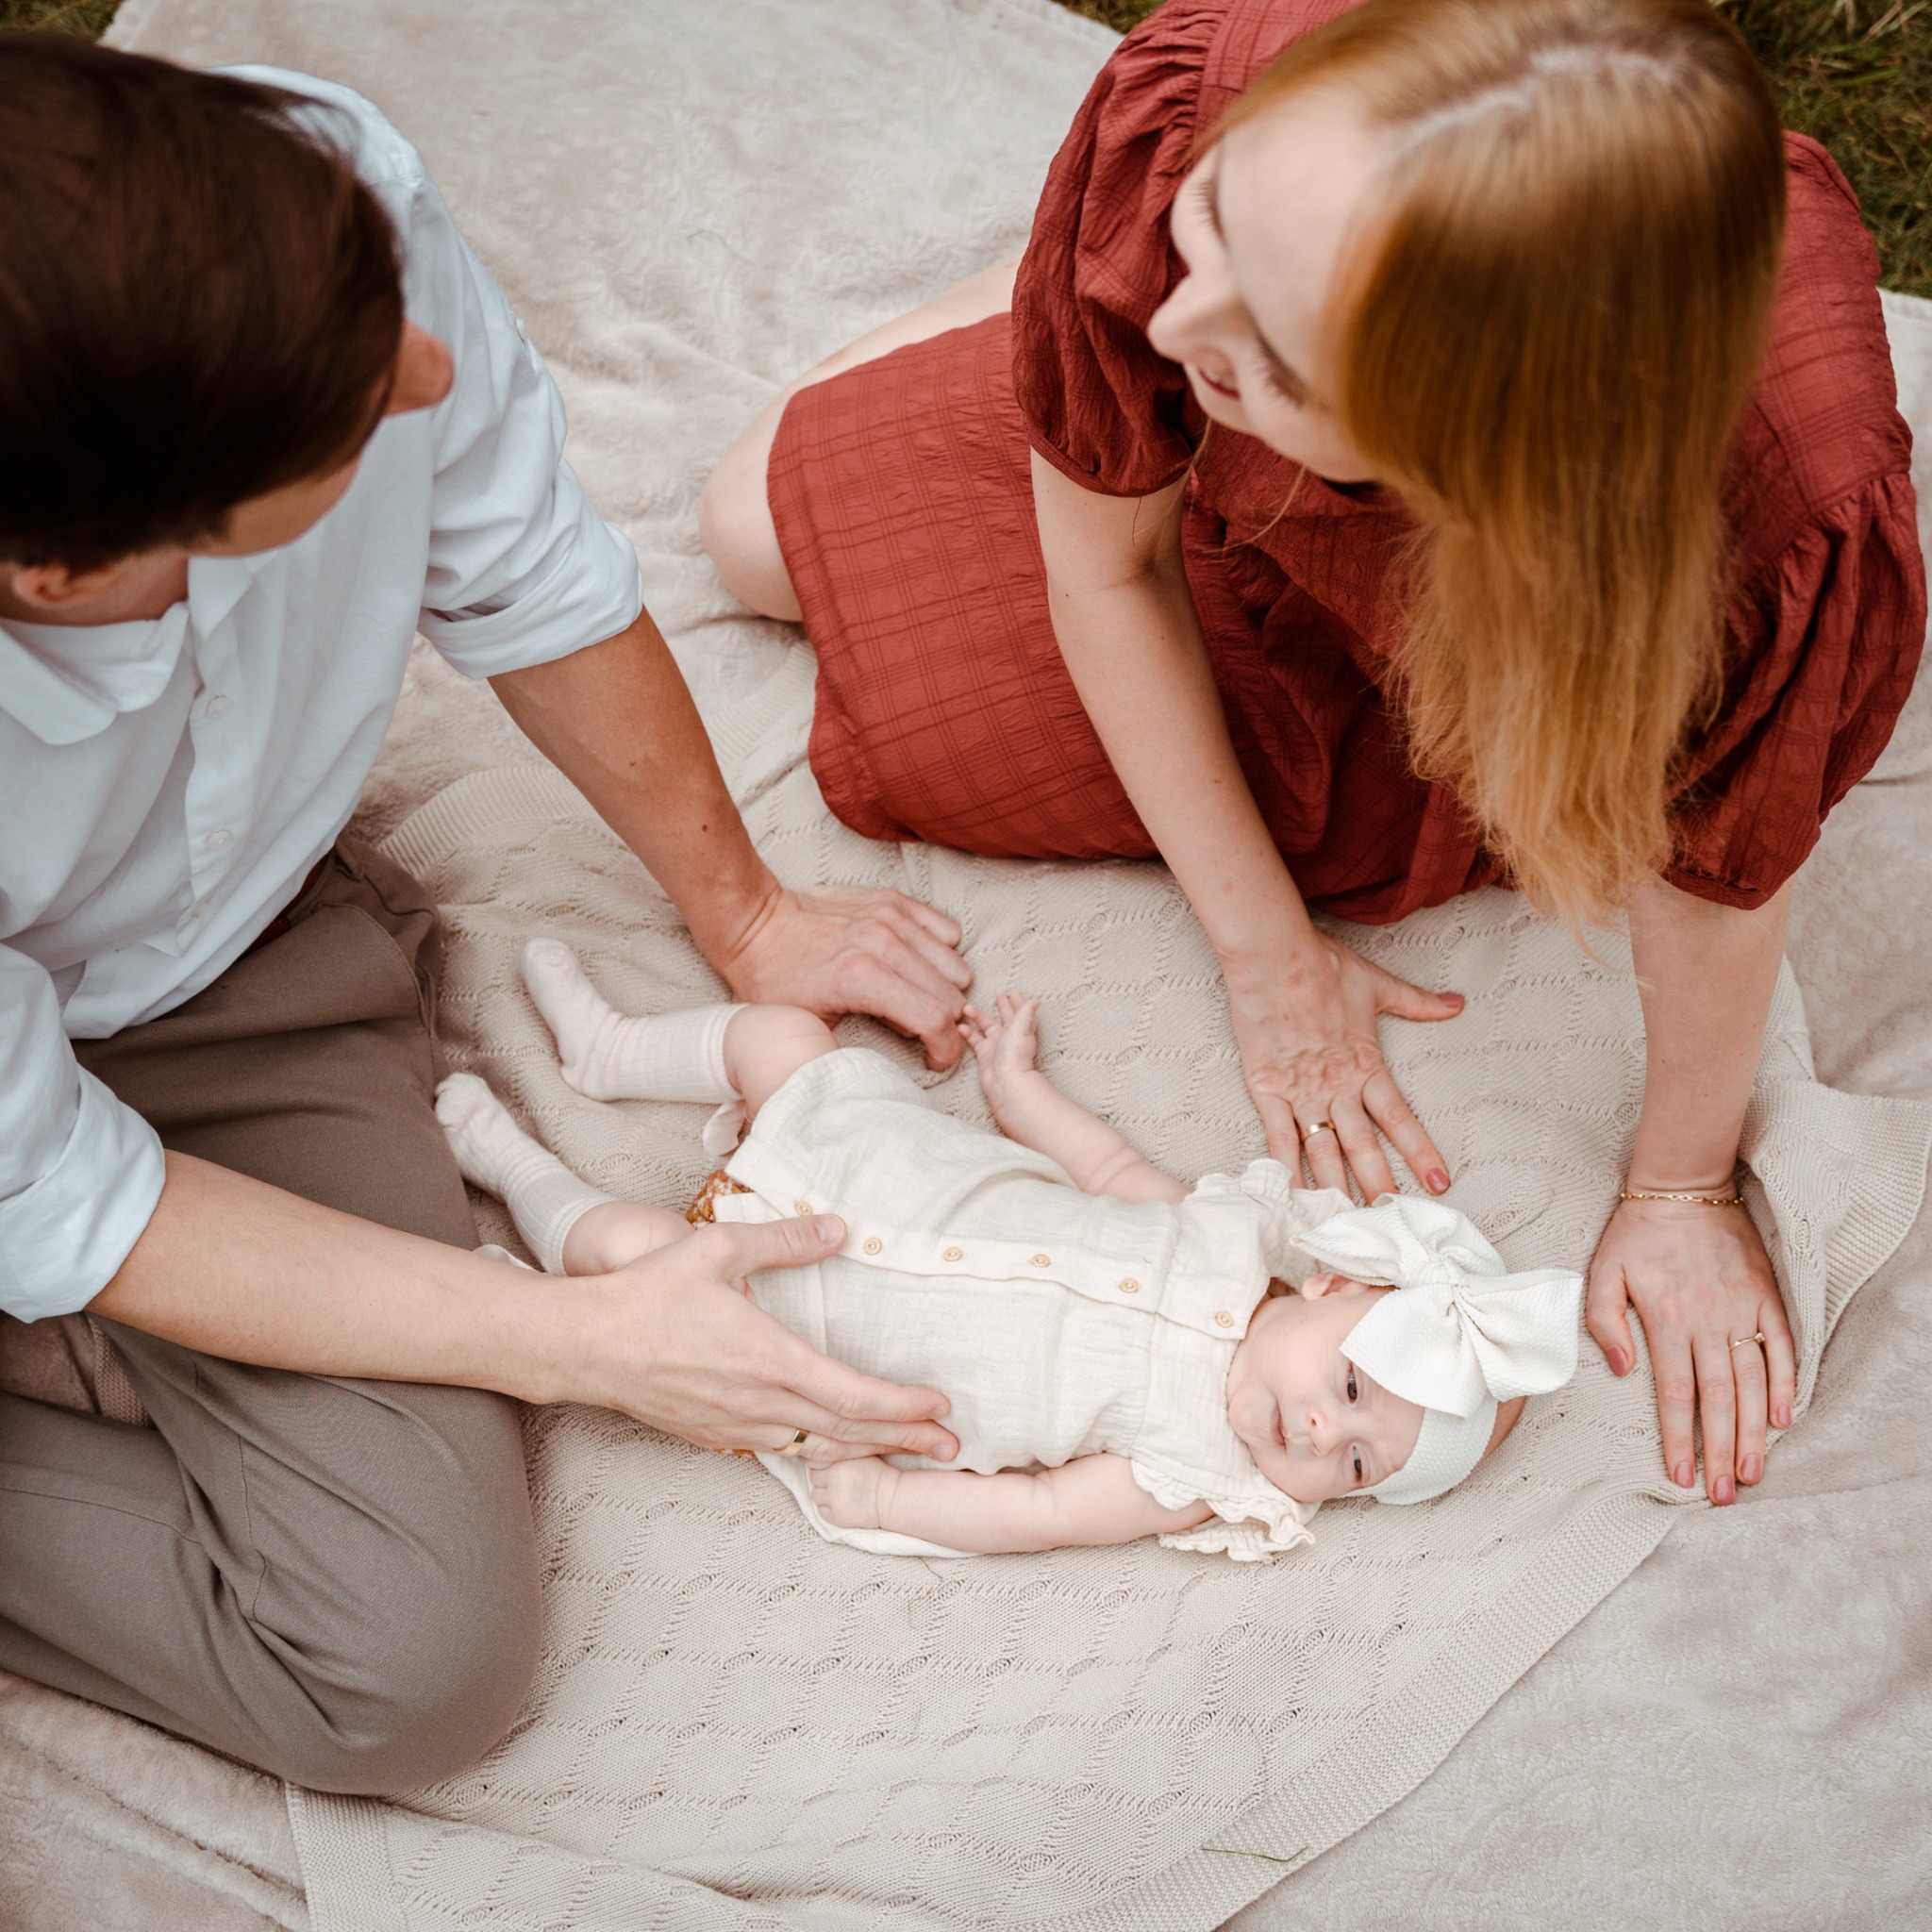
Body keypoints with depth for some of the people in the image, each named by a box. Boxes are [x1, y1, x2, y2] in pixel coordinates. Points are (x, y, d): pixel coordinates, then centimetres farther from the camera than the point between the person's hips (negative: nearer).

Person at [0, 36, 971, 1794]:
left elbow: (524, 569, -8)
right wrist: (583, 1344, -20)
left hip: (234, 972, 3)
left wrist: (746, 916, 5)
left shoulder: (328, 202, -31)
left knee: (421, 1663, -15)